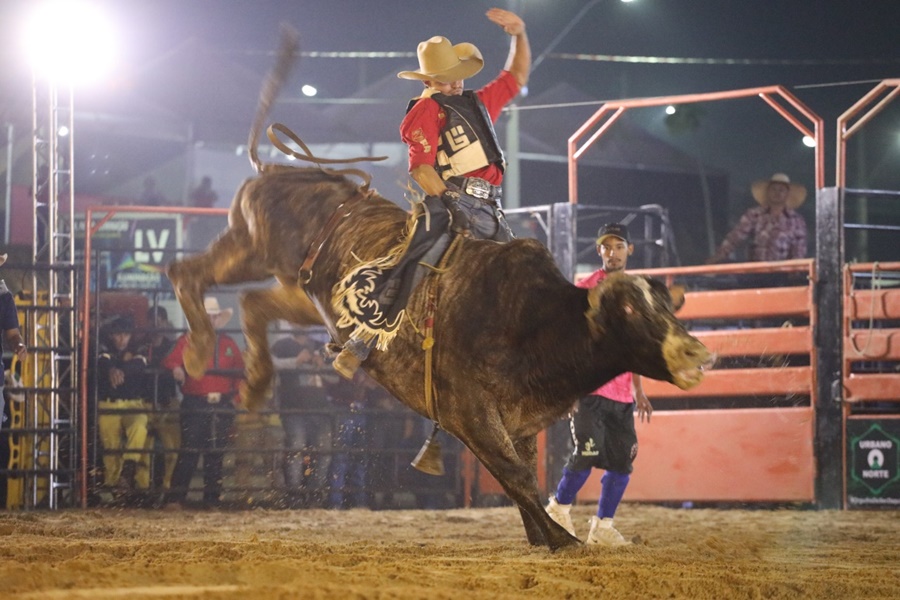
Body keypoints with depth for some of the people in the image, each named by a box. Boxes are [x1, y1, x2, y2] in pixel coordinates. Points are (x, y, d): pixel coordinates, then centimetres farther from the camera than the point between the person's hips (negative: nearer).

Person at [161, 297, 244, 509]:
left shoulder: (228, 343, 14)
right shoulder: (186, 341, 4)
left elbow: (241, 372, 18)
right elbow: (170, 360, -9)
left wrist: (236, 396, 7)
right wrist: (175, 368, -33)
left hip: (222, 405, 4)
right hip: (195, 405, -4)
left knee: (216, 454, 8)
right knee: (189, 452, -10)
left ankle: (212, 499, 13)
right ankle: (175, 498, -11)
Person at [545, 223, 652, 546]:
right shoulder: (585, 289, -3)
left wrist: (639, 392, 19)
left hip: (622, 395, 6)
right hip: (590, 390, -6)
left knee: (623, 461, 2)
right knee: (587, 455, -12)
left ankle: (603, 526, 11)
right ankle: (559, 509, 10)